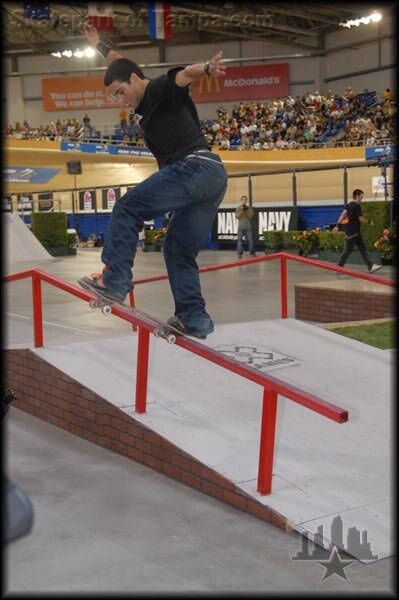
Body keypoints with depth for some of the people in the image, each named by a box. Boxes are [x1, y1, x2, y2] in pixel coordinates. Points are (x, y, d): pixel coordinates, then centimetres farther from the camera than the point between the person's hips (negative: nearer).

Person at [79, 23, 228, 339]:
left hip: (194, 166, -10)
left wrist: (207, 68, -43)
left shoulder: (162, 88, 2)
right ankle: (194, 319, 6)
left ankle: (115, 280, -12)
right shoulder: (149, 99, 27)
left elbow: (185, 74, -22)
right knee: (179, 249, 11)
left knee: (127, 209, -9)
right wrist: (99, 45, 57)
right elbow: (124, 67, 45)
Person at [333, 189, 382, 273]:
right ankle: (338, 268, 3)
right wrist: (369, 222, 2)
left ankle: (370, 267, 8)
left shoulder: (350, 205, 12)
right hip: (352, 231, -10)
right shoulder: (357, 206, -15)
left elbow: (343, 214, 9)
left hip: (355, 232, 10)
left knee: (363, 248, 8)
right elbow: (361, 219, -14)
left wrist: (338, 225, 8)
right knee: (348, 250, -3)